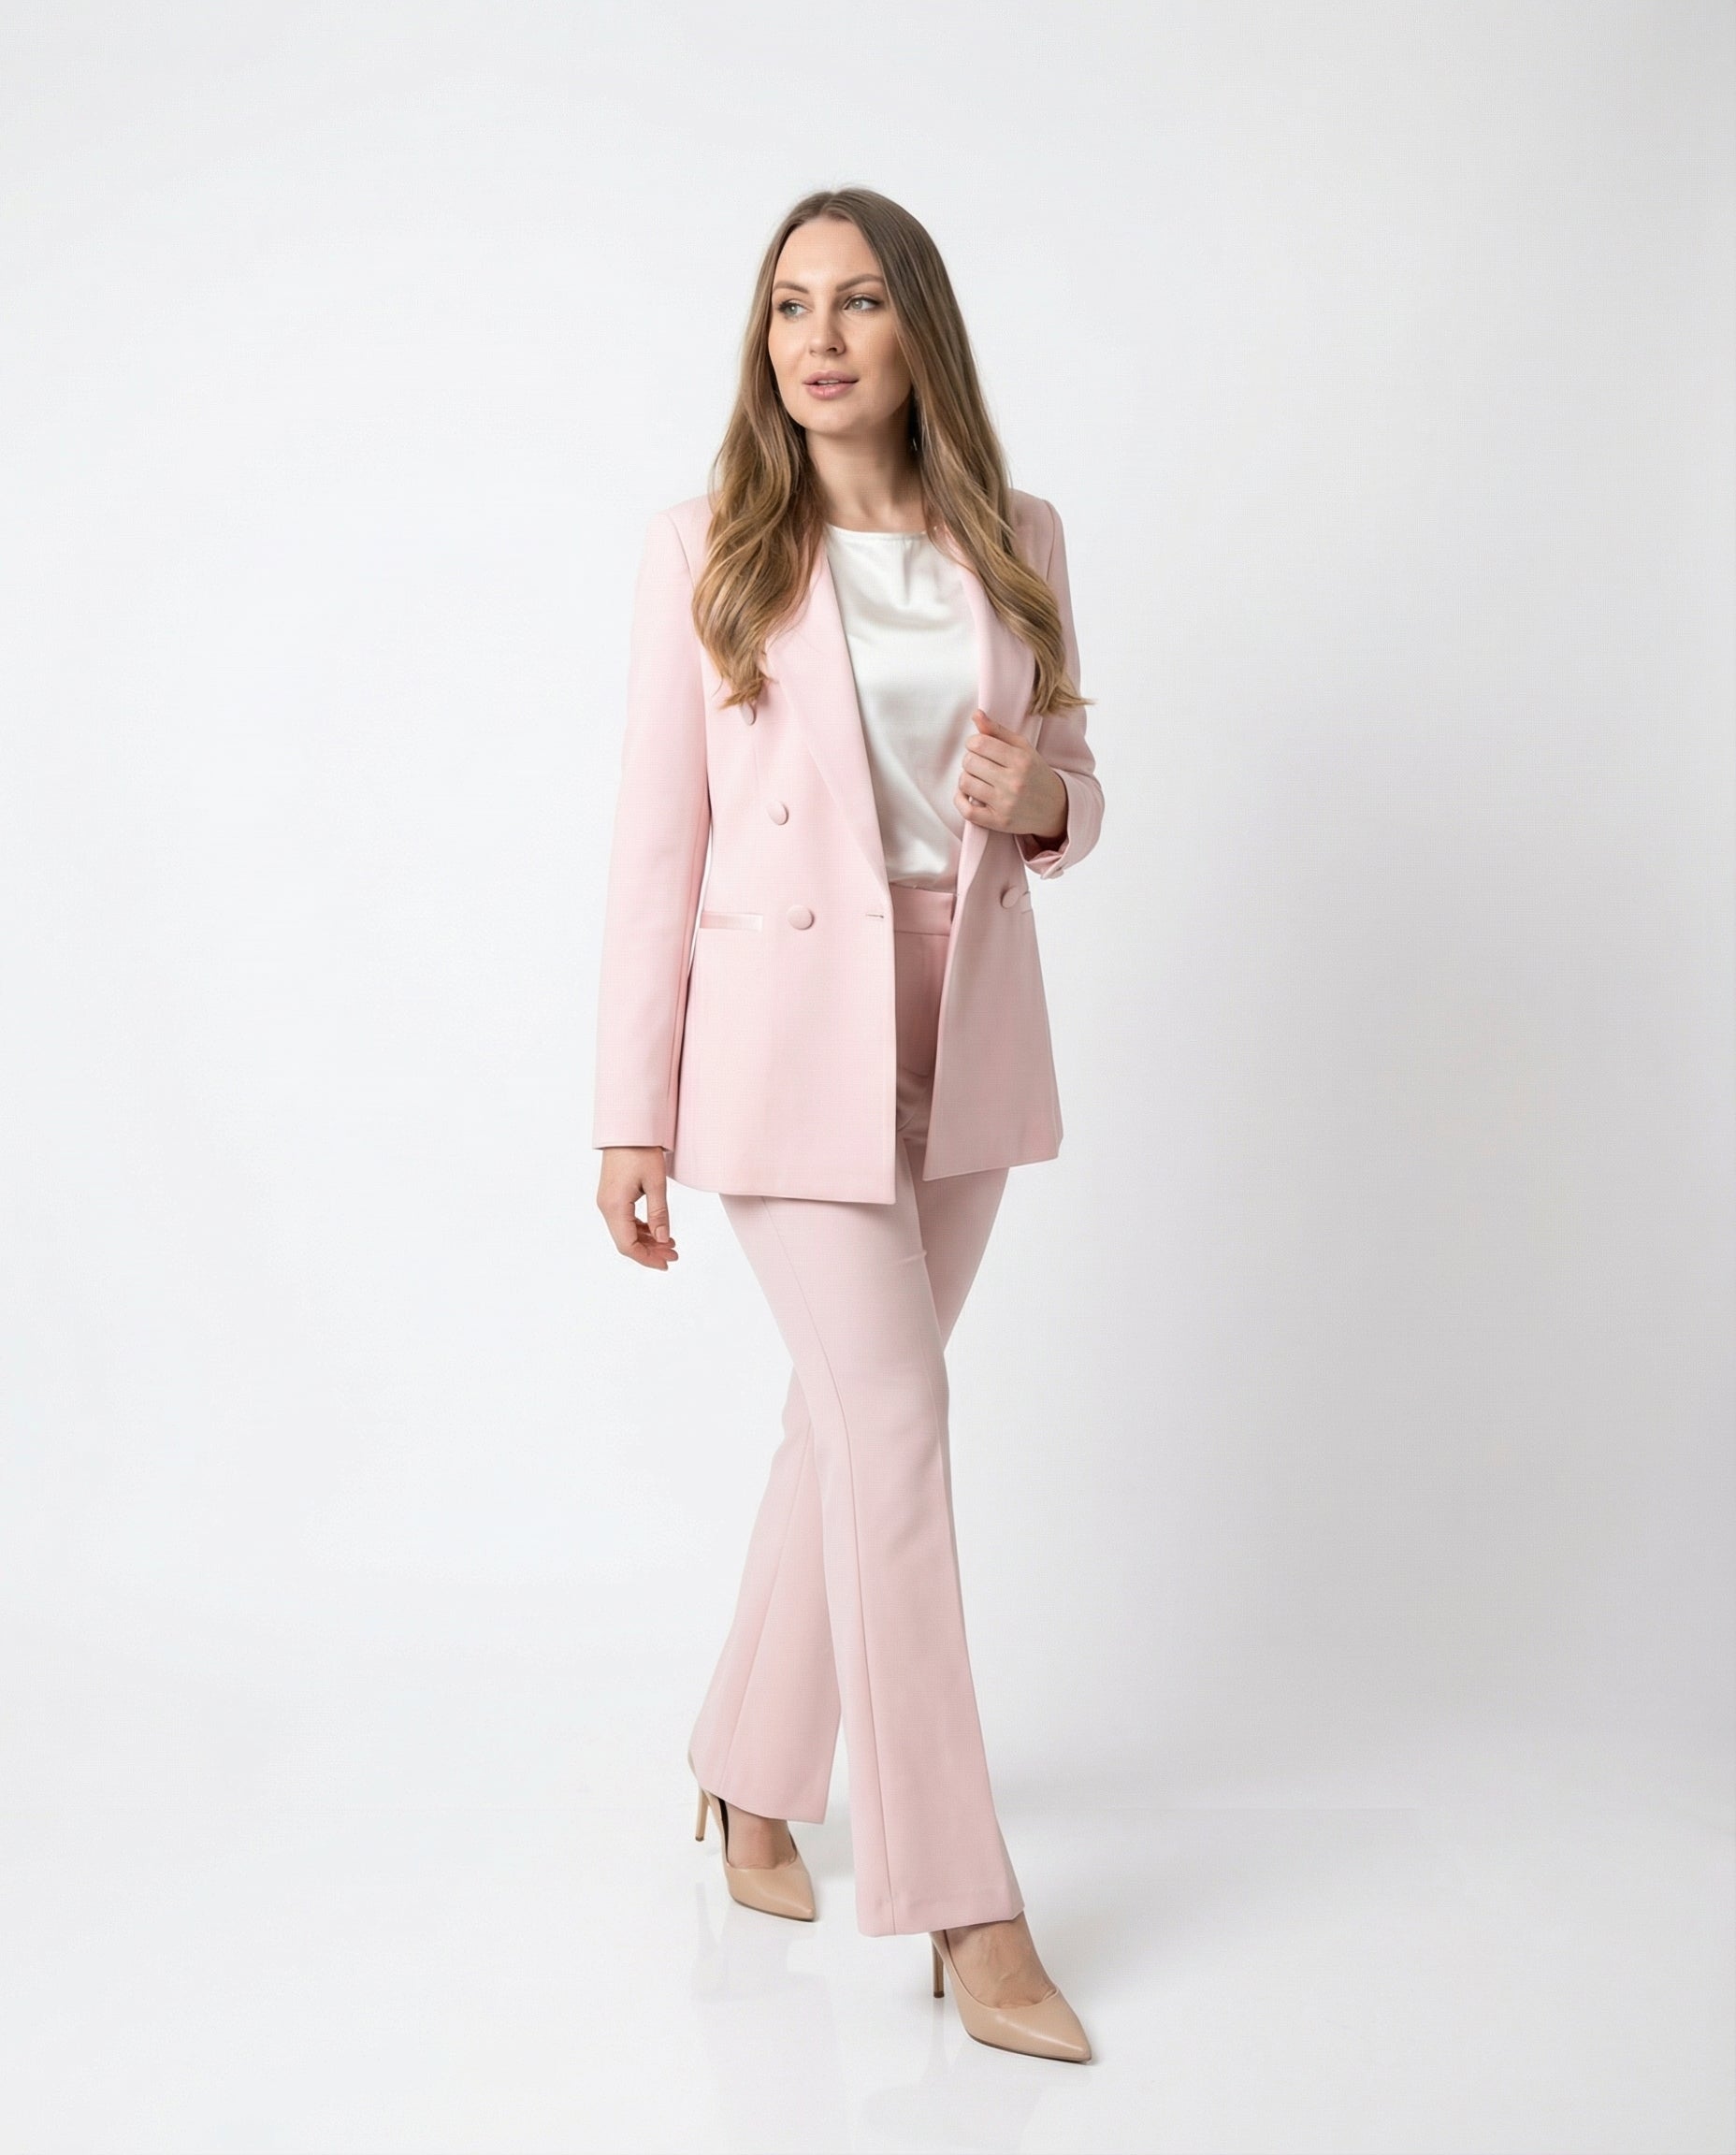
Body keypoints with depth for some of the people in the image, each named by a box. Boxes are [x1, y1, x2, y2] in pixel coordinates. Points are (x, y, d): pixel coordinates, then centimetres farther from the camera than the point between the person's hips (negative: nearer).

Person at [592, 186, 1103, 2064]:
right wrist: (632, 1113, -6)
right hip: (788, 1038, -4)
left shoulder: (1017, 542, 6)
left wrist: (1038, 803, -11)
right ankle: (963, 1913, 3)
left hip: (966, 1033, 4)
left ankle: (751, 1781, 33)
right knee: (898, 1434, -7)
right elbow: (655, 844, -4)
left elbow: (1069, 788, 14)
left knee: (847, 1419, 13)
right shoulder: (703, 550, -3)